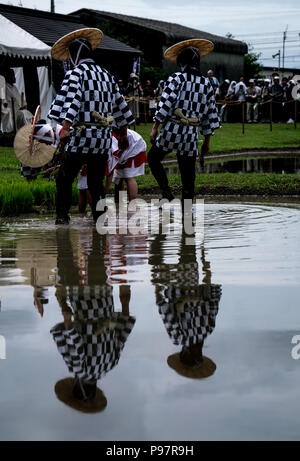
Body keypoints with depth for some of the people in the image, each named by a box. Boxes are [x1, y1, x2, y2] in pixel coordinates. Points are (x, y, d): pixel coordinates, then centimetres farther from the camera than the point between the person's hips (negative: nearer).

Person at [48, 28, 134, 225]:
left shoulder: (76, 73, -4)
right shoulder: (107, 75, 16)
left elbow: (71, 101, -20)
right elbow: (120, 106, 20)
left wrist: (65, 128, -28)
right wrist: (124, 135, 27)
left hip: (82, 135, -6)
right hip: (104, 137, 6)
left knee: (65, 177, 4)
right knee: (96, 181, 12)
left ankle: (63, 215, 0)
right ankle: (99, 216, 7)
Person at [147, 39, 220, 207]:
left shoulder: (175, 79, -5)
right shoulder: (206, 84, 8)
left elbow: (165, 104, -13)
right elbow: (211, 114, 10)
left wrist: (155, 128, -6)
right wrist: (207, 142, 17)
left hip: (172, 130, -3)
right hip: (191, 134, 3)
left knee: (153, 158, 22)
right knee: (188, 177, 9)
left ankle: (167, 191, 2)